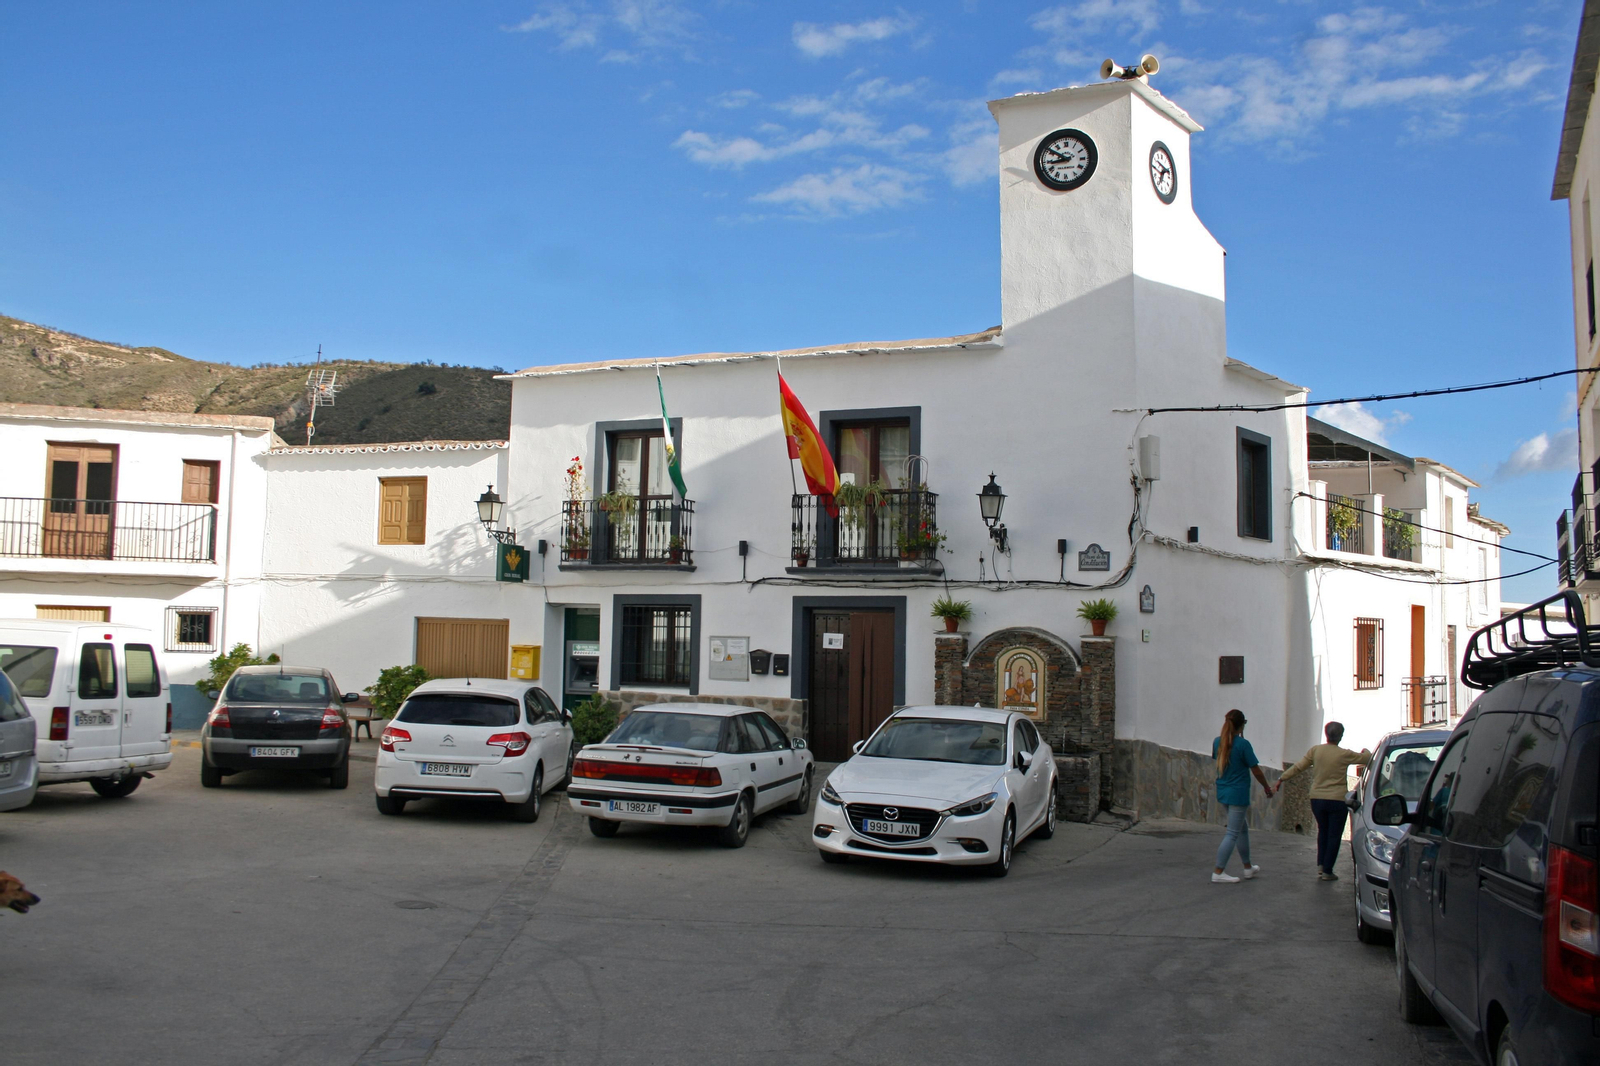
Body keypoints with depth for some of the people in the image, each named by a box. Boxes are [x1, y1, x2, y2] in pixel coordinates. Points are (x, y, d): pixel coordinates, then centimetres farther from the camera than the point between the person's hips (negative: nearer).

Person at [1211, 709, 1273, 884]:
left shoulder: (1217, 742, 1)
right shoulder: (1243, 744, -16)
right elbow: (1256, 771, -9)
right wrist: (1268, 788, 4)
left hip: (1222, 792, 7)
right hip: (1238, 794, -7)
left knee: (1243, 829, 21)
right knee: (1232, 834, -2)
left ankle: (1248, 868, 32)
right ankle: (1218, 873, -4)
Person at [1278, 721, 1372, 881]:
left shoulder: (1315, 751, -2)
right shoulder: (1344, 754, -8)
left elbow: (1298, 767, 1)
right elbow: (1367, 759, 4)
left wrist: (1282, 778, 12)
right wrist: (1366, 752, 27)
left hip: (1317, 799, 3)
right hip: (1337, 800, -3)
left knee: (1323, 831, 21)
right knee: (1334, 835, 6)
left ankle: (1321, 865, 13)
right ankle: (1327, 871, 6)